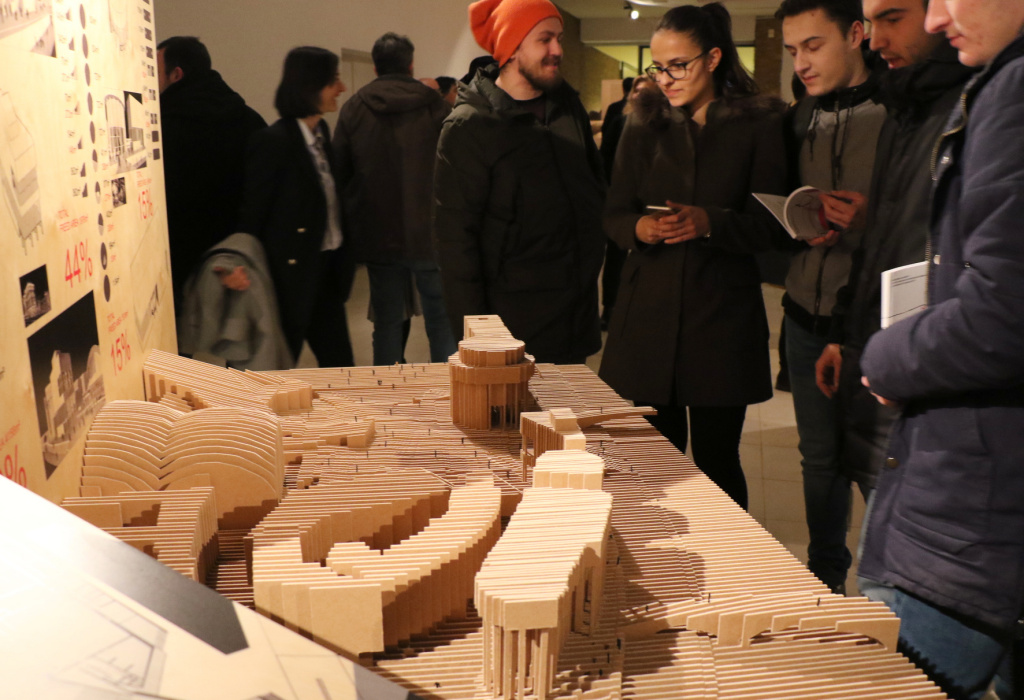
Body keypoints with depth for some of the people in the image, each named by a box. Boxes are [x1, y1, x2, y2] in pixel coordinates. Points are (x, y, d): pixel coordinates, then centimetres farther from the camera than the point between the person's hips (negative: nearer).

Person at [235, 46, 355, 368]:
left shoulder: (320, 132, 10)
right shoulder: (272, 141, -15)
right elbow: (252, 213, -13)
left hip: (326, 270, 8)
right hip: (292, 274, -8)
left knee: (340, 365, 11)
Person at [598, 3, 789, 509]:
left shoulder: (758, 125, 2)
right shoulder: (644, 123, 10)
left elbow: (768, 225, -2)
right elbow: (614, 215, 8)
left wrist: (710, 223, -20)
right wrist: (640, 227, -15)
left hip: (722, 314, -2)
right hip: (649, 311, 2)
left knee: (716, 459, 2)